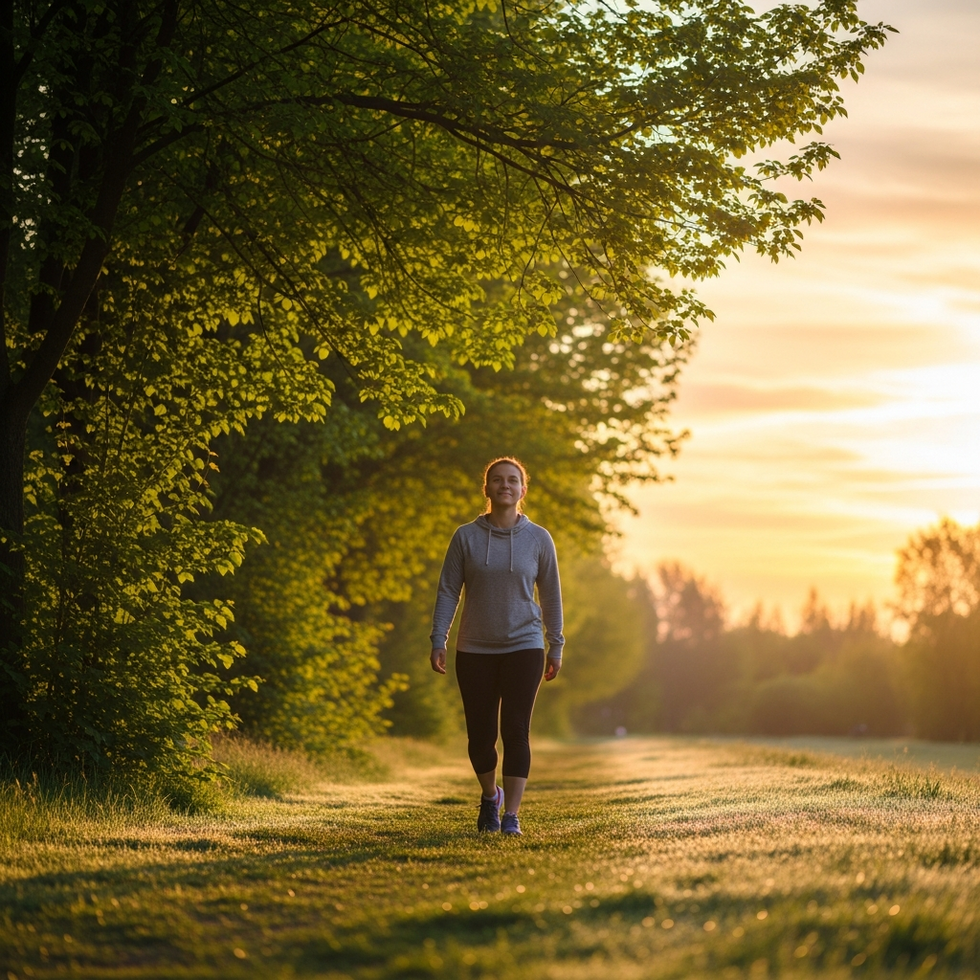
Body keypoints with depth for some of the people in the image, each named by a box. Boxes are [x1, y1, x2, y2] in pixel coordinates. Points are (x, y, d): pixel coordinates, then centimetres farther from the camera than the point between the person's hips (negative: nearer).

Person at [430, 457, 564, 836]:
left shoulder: (538, 539, 1)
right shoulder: (466, 537, 0)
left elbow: (551, 596, 7)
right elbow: (448, 591, 1)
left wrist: (556, 648, 6)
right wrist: (438, 641, -6)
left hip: (523, 648, -1)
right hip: (475, 651, 1)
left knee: (516, 730, -8)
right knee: (480, 734, 4)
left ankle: (512, 814, -3)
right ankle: (490, 796, 32)